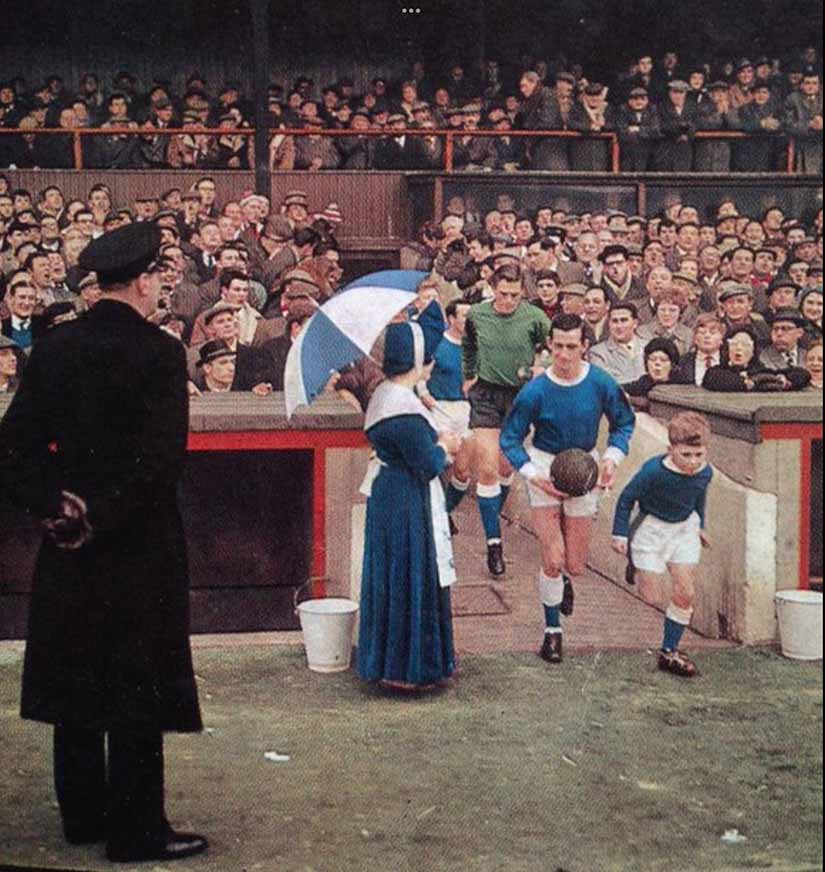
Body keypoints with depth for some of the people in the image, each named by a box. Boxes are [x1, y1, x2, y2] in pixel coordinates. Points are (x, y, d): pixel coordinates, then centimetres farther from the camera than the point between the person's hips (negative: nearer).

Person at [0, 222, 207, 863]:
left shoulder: (53, 348, 3)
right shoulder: (158, 352, -13)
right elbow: (164, 457, -20)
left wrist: (52, 504, -3)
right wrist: (105, 515, -13)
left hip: (68, 545, 6)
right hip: (138, 546, -5)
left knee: (75, 686, 15)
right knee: (137, 691, 3)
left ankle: (83, 815, 26)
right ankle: (136, 831, 12)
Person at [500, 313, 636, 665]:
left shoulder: (601, 383, -12)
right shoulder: (535, 391, -17)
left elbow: (624, 422, 4)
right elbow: (510, 438, -9)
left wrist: (612, 458, -12)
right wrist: (534, 476, -20)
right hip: (544, 467, -2)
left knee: (575, 565, 6)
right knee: (553, 560, -8)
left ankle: (564, 578, 46)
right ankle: (552, 630, 14)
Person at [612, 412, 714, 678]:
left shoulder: (705, 473, -14)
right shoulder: (654, 471, -29)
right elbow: (626, 498, -14)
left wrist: (699, 526, 21)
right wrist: (620, 534, -14)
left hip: (684, 529, 4)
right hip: (651, 528, -4)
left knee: (686, 593, -2)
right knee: (654, 598, 0)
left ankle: (669, 652, 13)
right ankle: (635, 561, 33)